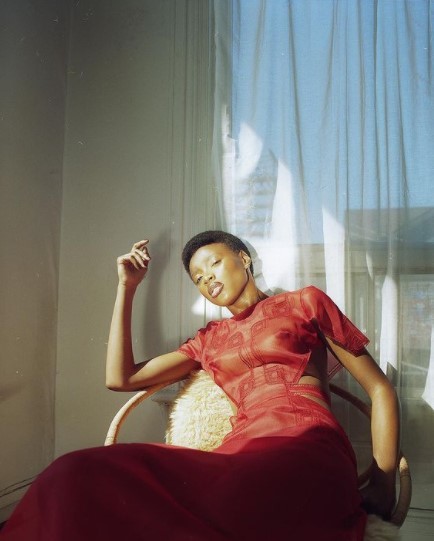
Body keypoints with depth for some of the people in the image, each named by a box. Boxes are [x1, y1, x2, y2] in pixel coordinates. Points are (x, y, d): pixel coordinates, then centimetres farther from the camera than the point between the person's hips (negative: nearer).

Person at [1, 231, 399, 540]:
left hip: (307, 448, -3)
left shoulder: (304, 301, 17)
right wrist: (126, 287, 23)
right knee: (79, 474, -23)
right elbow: (120, 378, 23)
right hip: (242, 455, 4)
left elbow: (380, 388, 14)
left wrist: (383, 482, 1)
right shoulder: (210, 339, 28)